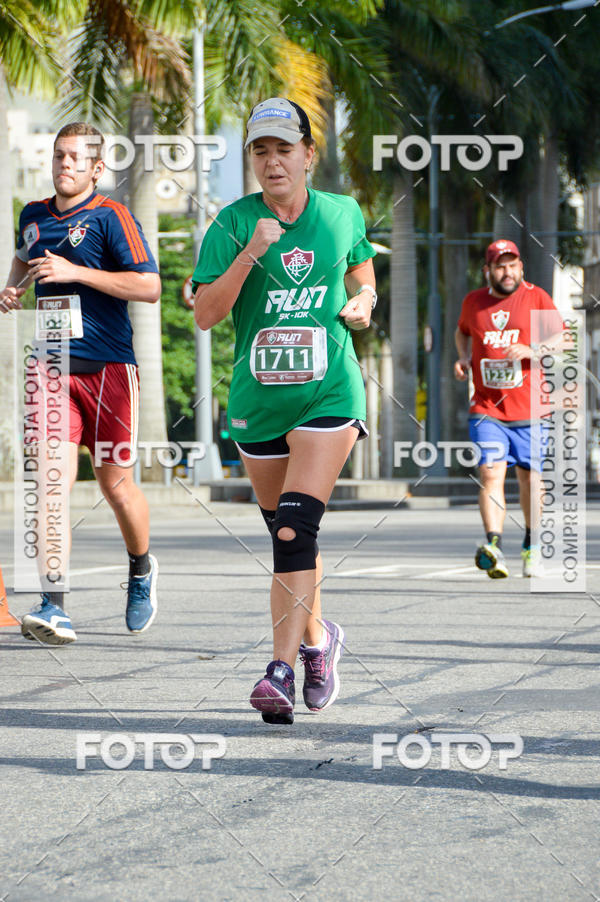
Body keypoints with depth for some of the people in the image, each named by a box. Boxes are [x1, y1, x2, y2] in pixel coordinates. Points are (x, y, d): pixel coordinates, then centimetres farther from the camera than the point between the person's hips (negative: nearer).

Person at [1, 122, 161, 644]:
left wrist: (76, 271, -18)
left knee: (115, 484, 6)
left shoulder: (111, 217, -6)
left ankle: (142, 572, 36)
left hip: (108, 369, -4)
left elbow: (149, 287, -15)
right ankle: (54, 611, -15)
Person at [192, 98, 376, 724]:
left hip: (329, 393, -2)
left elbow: (363, 280, 24)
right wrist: (250, 255, -20)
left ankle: (282, 668, -19)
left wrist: (361, 305, 2)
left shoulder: (343, 215, 5)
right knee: (283, 532, 11)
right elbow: (205, 314, -9)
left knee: (296, 528, -17)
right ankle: (318, 638, 35)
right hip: (258, 398, 2)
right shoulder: (233, 222, -1)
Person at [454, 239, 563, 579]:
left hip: (529, 408, 0)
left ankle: (532, 544, 28)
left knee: (529, 477, 7)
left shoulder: (537, 298, 1)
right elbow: (462, 332, 28)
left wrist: (531, 350, -16)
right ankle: (494, 546, -27)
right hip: (487, 408, 0)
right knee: (491, 473, -16)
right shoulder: (473, 302, 7)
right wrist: (464, 359, 9)